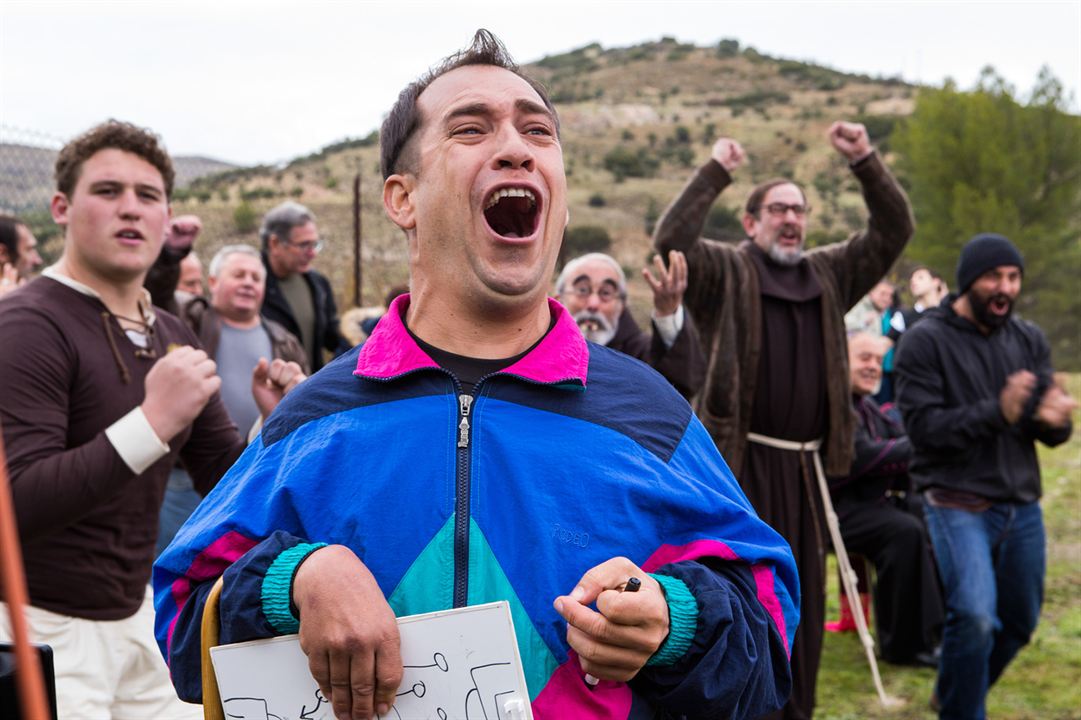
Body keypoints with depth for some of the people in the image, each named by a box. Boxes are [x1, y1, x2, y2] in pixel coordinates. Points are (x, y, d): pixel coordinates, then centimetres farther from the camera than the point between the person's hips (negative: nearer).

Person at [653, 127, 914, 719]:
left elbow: (894, 230, 10)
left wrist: (864, 161, 0)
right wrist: (715, 173, -16)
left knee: (802, 599, 14)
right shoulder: (725, 272, -1)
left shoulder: (829, 274, 14)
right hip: (736, 463, -5)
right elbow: (670, 241, -18)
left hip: (801, 467, 6)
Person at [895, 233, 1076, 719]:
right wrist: (996, 412, -27)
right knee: (976, 617, -22)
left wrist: (1052, 420, -20)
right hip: (958, 503, -6)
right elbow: (921, 424, -16)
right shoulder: (925, 341, -7)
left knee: (1019, 623, 15)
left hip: (1022, 505, 6)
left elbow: (1053, 435, 5)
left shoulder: (1029, 341, 7)